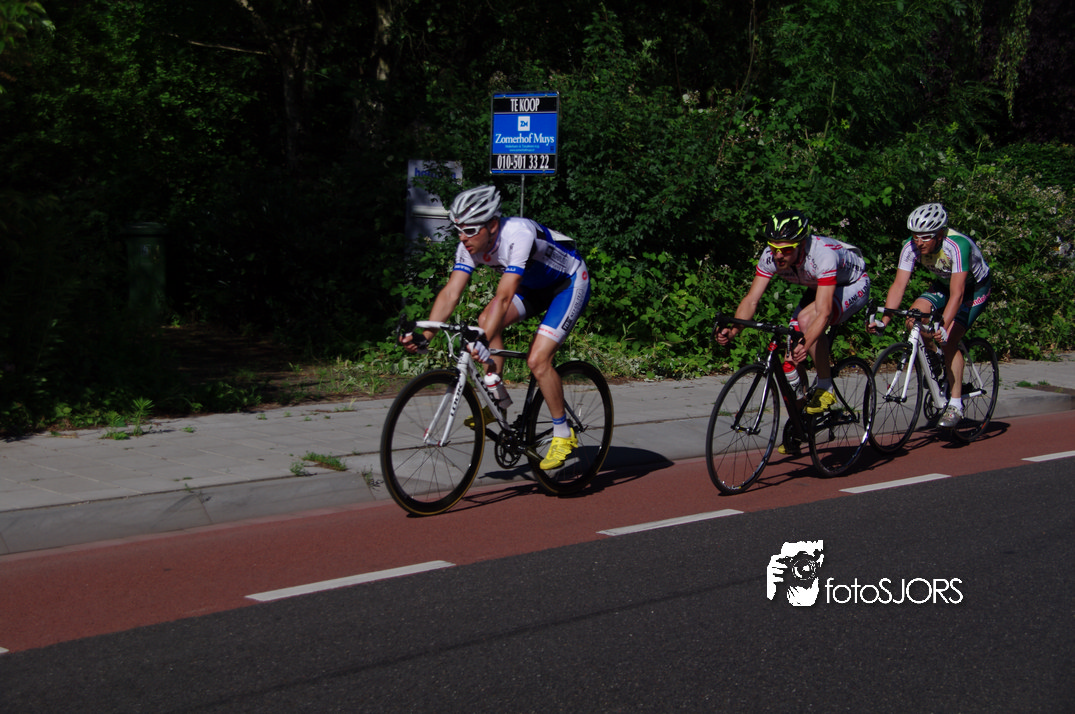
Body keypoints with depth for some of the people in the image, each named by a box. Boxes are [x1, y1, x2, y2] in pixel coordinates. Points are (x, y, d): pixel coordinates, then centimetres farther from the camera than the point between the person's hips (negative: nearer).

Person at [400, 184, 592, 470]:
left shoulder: (519, 235, -37)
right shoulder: (470, 245, -16)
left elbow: (503, 297, -43)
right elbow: (450, 293, -20)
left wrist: (483, 343, -52)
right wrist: (423, 334, -32)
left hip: (569, 283, -7)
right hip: (534, 285, 7)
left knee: (537, 360, -18)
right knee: (486, 321, -15)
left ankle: (564, 435, -2)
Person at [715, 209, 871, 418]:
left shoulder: (823, 254, -41)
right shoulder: (770, 256, -24)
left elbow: (823, 312, -46)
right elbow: (751, 299, -24)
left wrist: (805, 345, -60)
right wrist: (732, 329, -42)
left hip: (853, 285, -6)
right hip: (819, 288, 6)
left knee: (807, 319, -33)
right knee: (791, 357, -8)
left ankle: (825, 388, -17)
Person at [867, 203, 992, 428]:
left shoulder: (957, 246, -38)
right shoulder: (911, 247, -23)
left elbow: (957, 294, -43)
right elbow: (898, 285, -25)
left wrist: (944, 327, -55)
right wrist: (884, 320, -37)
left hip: (976, 287, -5)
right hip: (944, 283, 6)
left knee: (948, 339, -22)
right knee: (914, 318, -20)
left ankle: (956, 406, -13)